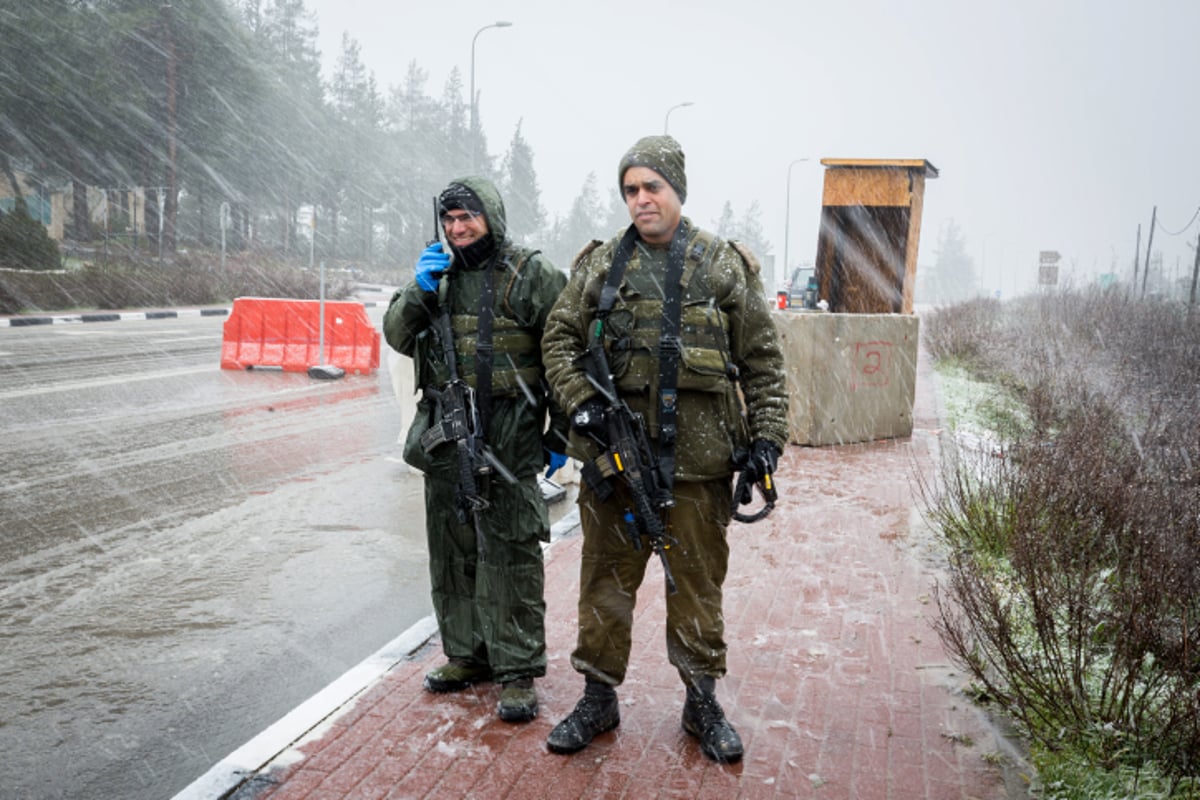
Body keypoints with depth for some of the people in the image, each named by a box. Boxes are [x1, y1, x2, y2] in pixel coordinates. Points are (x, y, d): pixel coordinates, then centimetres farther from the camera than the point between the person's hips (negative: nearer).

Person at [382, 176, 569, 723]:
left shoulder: (531, 277, -4)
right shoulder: (437, 273, 13)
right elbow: (398, 337, 9)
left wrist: (560, 434, -6)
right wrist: (419, 291, -8)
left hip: (508, 441, -6)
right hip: (444, 438, 6)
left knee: (510, 559, -3)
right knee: (452, 552, 14)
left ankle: (518, 672, 7)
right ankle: (467, 654, 28)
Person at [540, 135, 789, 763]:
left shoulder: (727, 267, 4)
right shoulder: (600, 265, 7)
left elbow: (762, 361, 6)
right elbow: (559, 339, 9)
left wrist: (767, 435, -2)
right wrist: (579, 401, -6)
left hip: (698, 456, -1)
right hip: (614, 451, 1)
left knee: (698, 583, 10)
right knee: (606, 580, 10)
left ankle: (702, 702, 28)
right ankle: (598, 699, 26)